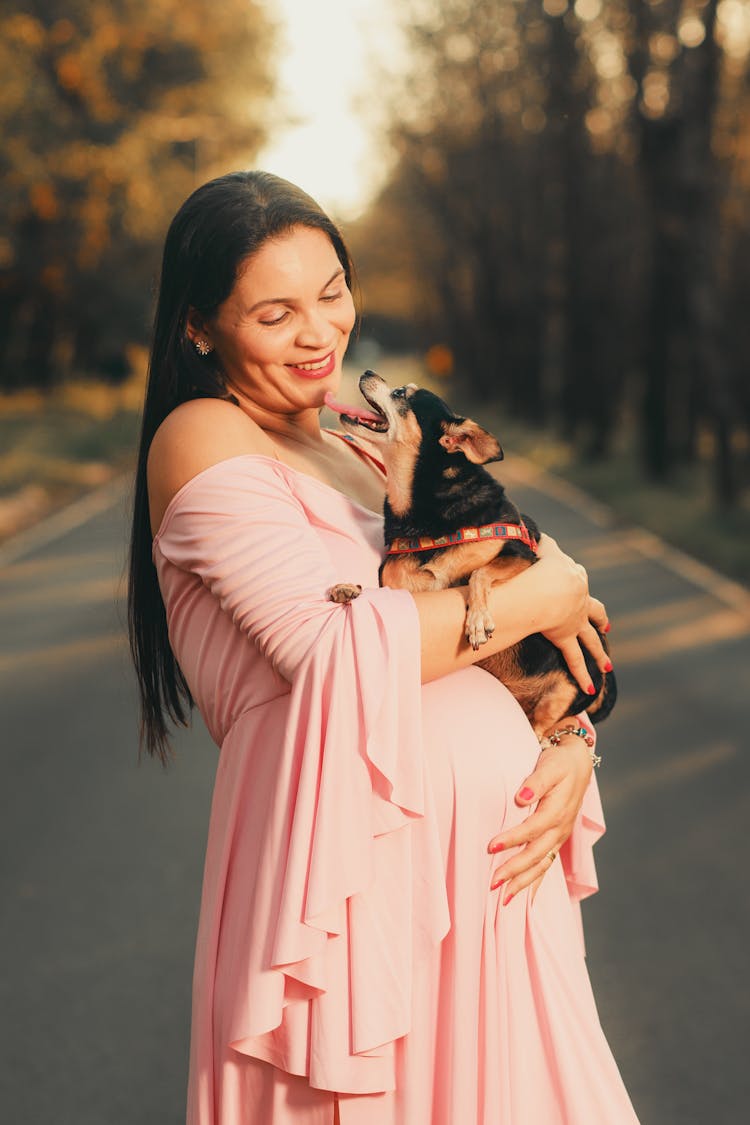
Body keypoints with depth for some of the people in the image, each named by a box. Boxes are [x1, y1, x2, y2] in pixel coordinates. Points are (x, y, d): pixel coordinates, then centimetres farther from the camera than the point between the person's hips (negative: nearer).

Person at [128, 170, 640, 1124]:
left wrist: (571, 754, -3)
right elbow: (333, 651, -16)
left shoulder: (358, 458, 20)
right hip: (358, 856, -7)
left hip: (491, 857, 7)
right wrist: (535, 599, -6)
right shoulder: (202, 440, -3)